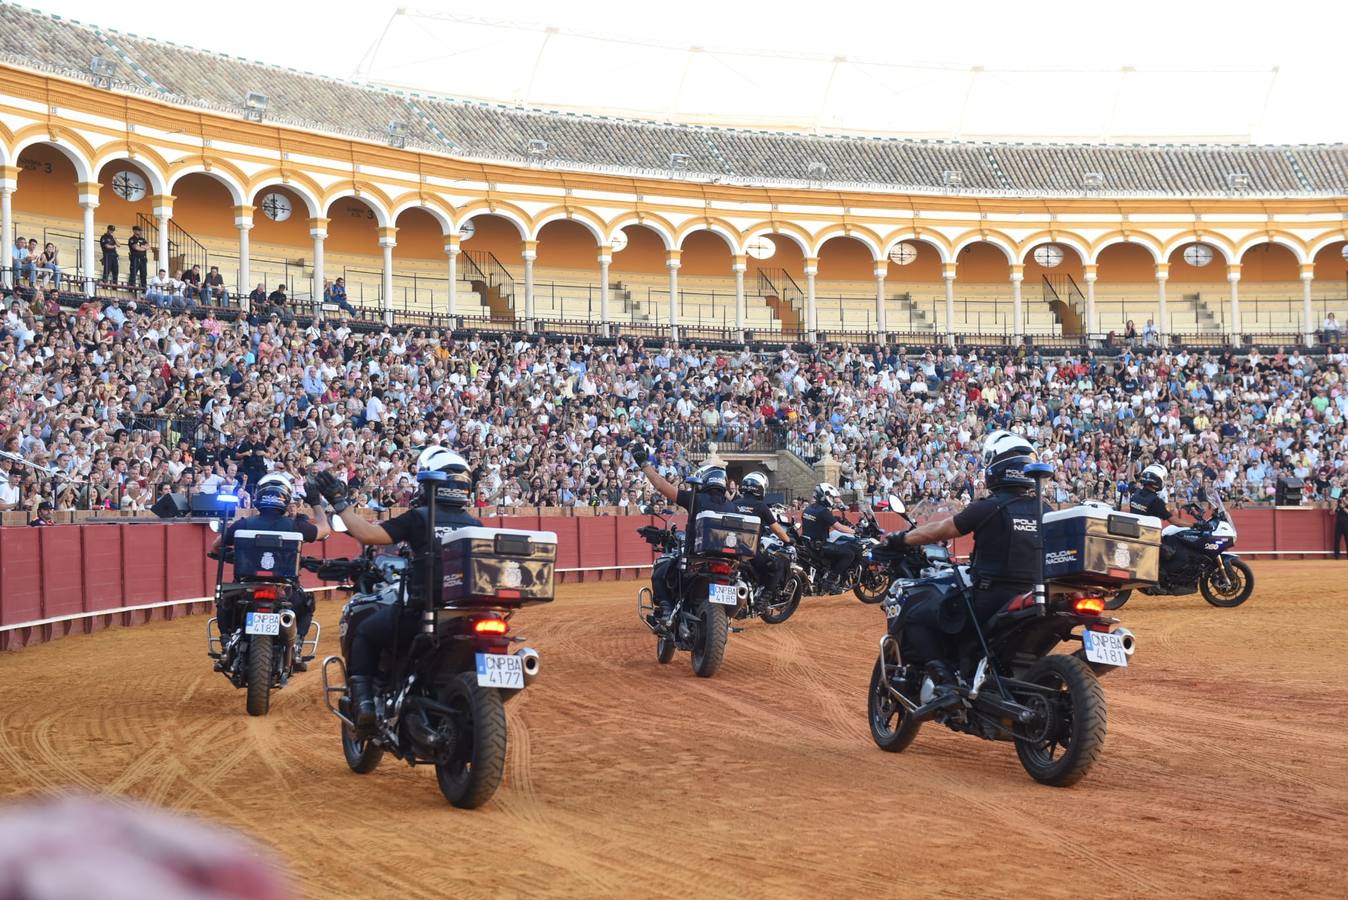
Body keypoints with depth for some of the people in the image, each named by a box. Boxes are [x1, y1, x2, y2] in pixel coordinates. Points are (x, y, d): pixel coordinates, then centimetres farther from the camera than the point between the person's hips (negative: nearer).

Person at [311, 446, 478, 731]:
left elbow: (369, 535, -11)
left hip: (419, 610, -4)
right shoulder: (475, 525, 6)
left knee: (364, 632, 19)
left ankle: (363, 702, 3)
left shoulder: (419, 517, -6)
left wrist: (340, 503, 0)